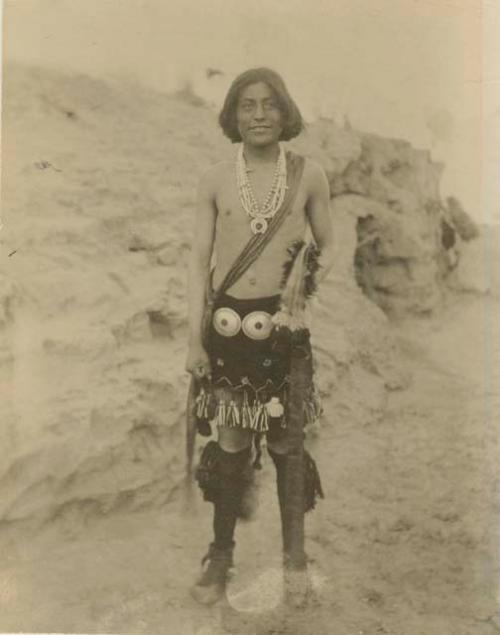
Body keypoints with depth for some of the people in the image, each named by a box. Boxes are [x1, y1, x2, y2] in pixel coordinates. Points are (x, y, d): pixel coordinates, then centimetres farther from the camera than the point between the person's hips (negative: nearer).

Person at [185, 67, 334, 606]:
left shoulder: (308, 175, 0)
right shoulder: (215, 179, 1)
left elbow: (326, 248, 9)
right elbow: (199, 259, 2)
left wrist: (306, 284, -12)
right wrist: (194, 337, -2)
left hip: (281, 327, -1)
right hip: (227, 325, 1)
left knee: (285, 443, 8)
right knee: (231, 444, 10)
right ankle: (221, 554, 26)